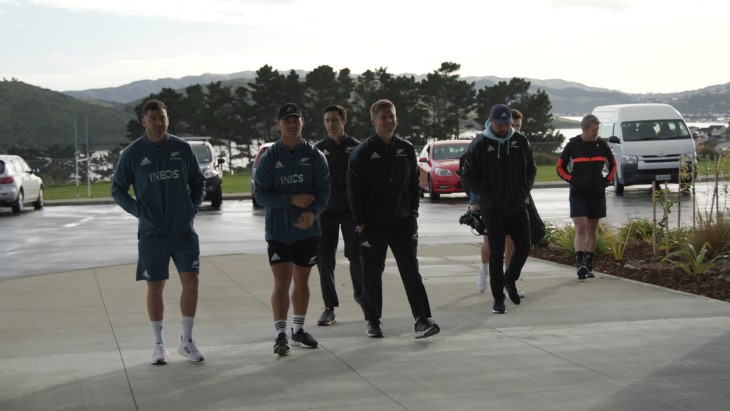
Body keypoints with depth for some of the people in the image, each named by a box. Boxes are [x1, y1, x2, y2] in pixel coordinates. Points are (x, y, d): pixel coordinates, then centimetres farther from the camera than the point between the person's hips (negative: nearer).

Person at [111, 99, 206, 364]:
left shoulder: (182, 148, 3)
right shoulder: (132, 153, -2)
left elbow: (199, 183, 14)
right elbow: (117, 189, 5)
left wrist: (193, 207, 0)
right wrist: (139, 211, -8)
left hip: (184, 231, 1)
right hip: (152, 233, -1)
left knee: (191, 282, -3)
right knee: (155, 287, 5)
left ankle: (187, 341, 12)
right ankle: (159, 344, 16)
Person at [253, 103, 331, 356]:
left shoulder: (315, 156, 1)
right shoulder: (269, 157, -3)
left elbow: (324, 190, -3)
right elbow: (260, 194, -7)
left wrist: (313, 211, -22)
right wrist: (292, 200, -18)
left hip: (307, 230, 2)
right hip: (278, 231, -2)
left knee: (302, 281, 12)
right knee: (282, 283, -7)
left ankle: (299, 330, 25)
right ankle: (280, 335, -6)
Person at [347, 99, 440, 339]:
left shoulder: (406, 149, 6)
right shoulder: (363, 152, -6)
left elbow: (414, 184, 14)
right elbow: (354, 191, -5)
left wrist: (413, 212, 6)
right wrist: (360, 222, -8)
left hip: (403, 222, 2)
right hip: (373, 225, -2)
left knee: (411, 271, -5)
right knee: (372, 274, 7)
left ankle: (422, 321, -8)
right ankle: (373, 321, 19)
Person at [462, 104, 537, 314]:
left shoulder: (520, 141, 3)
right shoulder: (481, 145, -7)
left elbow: (531, 169, 16)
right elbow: (469, 176, -2)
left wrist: (525, 190, 3)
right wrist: (486, 195, -10)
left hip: (518, 206, 4)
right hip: (493, 209, -4)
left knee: (524, 247, 6)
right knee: (497, 253, -3)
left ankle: (510, 280, 33)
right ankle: (498, 298, 3)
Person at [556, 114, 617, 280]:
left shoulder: (602, 145, 5)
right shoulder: (572, 145, -3)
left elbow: (612, 164, 20)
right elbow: (560, 168, 4)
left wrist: (607, 180, 5)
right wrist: (572, 180, -9)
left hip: (597, 194, 3)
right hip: (578, 195, -3)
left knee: (592, 231, 8)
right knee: (581, 229, -14)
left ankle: (588, 266, 15)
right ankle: (580, 263, -21)